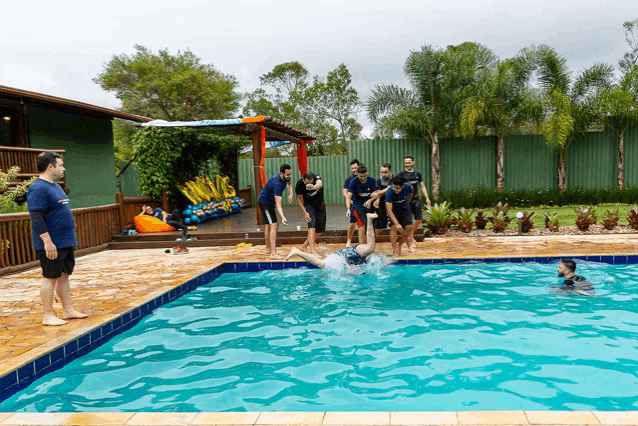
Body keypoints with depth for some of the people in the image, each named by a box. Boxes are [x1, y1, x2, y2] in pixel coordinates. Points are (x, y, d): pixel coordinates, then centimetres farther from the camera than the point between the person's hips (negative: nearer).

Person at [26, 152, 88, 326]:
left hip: (66, 242, 9)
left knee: (64, 276, 13)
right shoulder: (38, 189, -16)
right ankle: (48, 316, 5)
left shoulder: (55, 186, 16)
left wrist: (70, 240, 23)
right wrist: (48, 241, -26)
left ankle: (68, 310, 21)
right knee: (51, 278, -3)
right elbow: (36, 217, -22)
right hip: (51, 245, -9)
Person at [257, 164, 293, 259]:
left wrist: (290, 193, 0)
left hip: (269, 202, 10)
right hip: (265, 202, -10)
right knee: (274, 226, -19)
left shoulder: (284, 177, -8)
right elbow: (278, 205, -40)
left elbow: (288, 183, 19)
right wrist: (283, 217, -51)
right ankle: (273, 253, -24)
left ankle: (268, 248, 36)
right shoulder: (277, 184, -35)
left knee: (269, 225, 21)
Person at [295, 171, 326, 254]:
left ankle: (304, 246, 17)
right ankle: (312, 250, -32)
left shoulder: (317, 178, -23)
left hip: (320, 205, 3)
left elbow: (320, 184, -48)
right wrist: (305, 212, -17)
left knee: (320, 230, 5)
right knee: (312, 226, -25)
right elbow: (298, 198, -8)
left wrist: (313, 187, -72)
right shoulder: (299, 183, -20)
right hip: (309, 205, -3)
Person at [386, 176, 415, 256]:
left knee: (409, 227, -13)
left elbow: (411, 193, 7)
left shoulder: (408, 187, -22)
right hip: (394, 211, -3)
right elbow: (389, 210, -34)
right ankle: (394, 250, -17)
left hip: (404, 210, 3)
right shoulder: (389, 193, -31)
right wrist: (397, 223, -39)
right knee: (394, 227, -21)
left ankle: (400, 244, 6)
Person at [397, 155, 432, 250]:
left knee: (419, 219, 4)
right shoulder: (402, 174, -4)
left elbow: (422, 186, 15)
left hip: (416, 198, 4)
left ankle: (410, 236, 24)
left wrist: (427, 198, 10)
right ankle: (410, 240, 6)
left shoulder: (417, 173, 9)